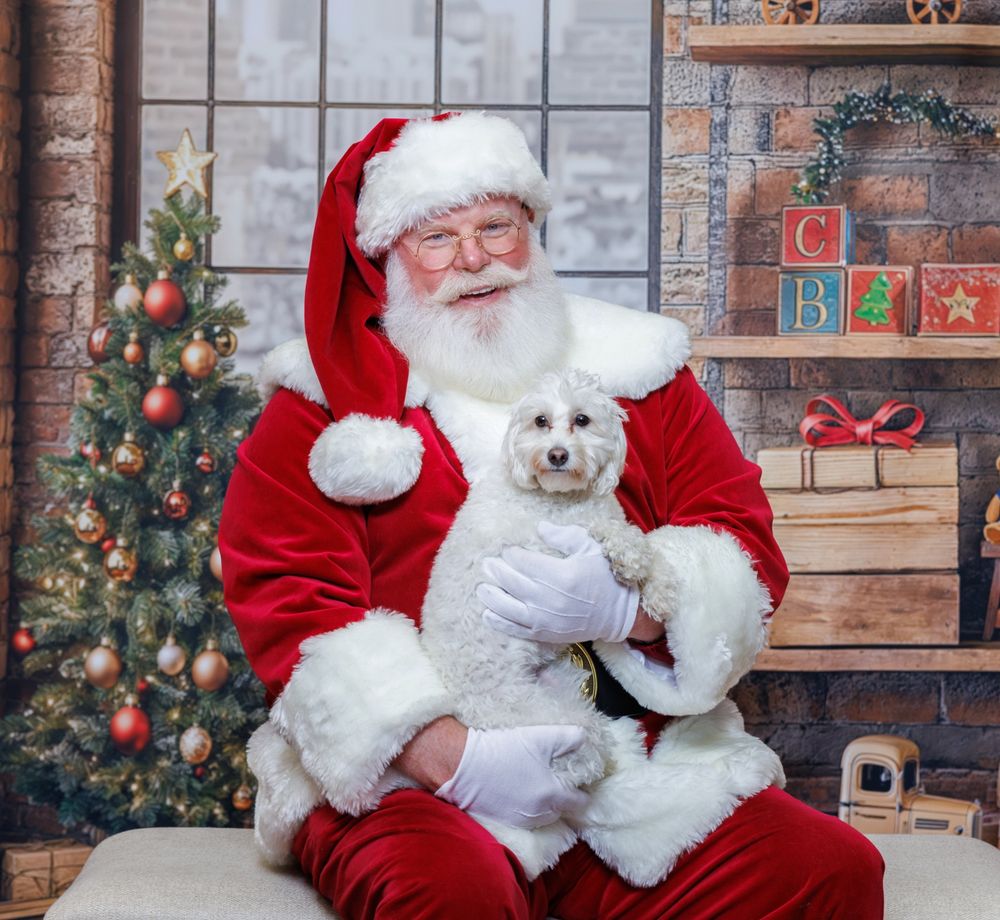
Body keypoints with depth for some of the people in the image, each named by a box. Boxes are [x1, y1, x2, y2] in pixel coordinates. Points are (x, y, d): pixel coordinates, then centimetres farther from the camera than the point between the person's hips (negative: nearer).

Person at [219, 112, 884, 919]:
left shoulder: (640, 375, 16)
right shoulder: (322, 410, 7)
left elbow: (750, 557, 10)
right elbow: (291, 611, -4)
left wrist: (627, 607, -14)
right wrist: (452, 756, -18)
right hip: (402, 778, -4)